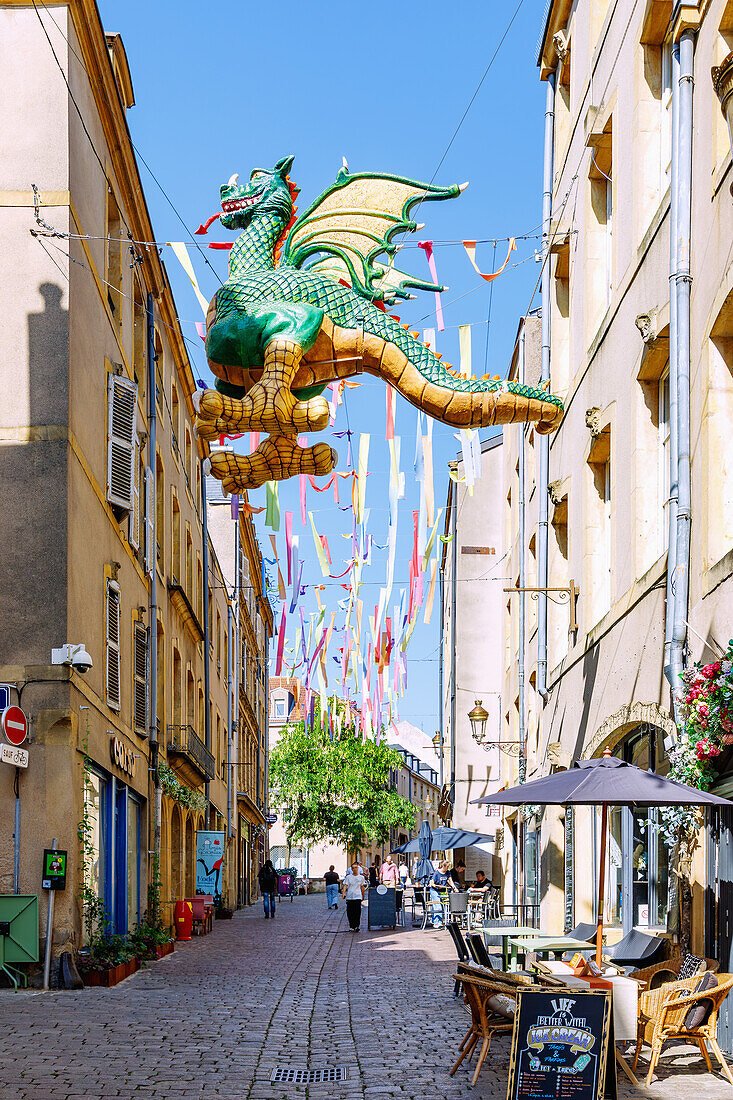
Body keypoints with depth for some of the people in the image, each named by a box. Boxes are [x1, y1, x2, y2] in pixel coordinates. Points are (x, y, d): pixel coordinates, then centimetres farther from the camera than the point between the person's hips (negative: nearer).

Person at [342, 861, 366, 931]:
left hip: (358, 897, -1)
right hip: (349, 897, 1)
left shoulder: (361, 877, 8)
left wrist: (363, 896, 19)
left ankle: (357, 926, -10)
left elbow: (362, 887, 16)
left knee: (358, 912, -11)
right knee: (350, 913, 3)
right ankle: (351, 926, 13)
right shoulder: (348, 877, 5)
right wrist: (343, 893, -17)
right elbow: (345, 885, -2)